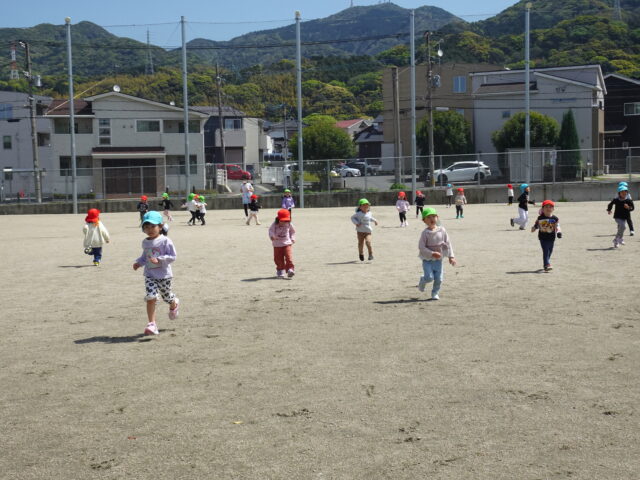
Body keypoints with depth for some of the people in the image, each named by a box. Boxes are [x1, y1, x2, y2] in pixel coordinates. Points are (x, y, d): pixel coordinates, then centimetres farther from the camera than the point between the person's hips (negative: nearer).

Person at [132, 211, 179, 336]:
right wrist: (138, 262, 2)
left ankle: (174, 305, 52)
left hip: (164, 274, -3)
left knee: (167, 296, 14)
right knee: (151, 297, -13)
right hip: (150, 275, 3)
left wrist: (159, 259, -26)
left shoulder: (165, 241, -13)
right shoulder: (145, 242, 6)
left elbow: (172, 256, -15)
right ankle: (152, 324, -10)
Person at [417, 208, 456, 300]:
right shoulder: (425, 233, -13)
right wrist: (432, 254, -26)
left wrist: (451, 256, 0)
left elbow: (448, 243, 5)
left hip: (438, 260, 4)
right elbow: (421, 247, -16)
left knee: (439, 278, 2)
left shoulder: (442, 230, -2)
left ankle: (435, 293, 25)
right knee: (429, 277, -13)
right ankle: (422, 281, 22)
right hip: (427, 260, -3)